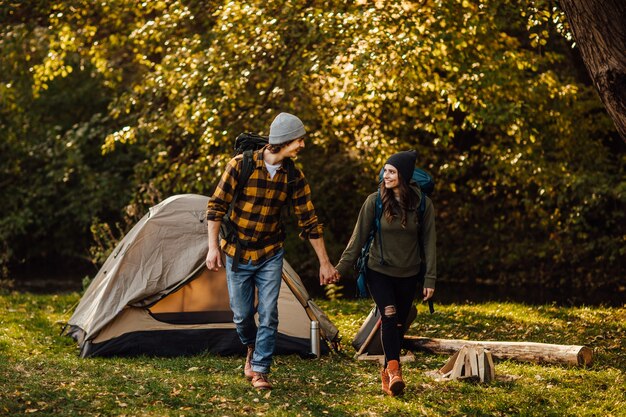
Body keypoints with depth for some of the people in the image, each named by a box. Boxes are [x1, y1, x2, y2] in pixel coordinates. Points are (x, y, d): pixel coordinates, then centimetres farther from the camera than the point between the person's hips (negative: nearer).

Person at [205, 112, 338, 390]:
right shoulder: (241, 165, -16)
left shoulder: (294, 177, -7)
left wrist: (324, 263, 1)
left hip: (270, 255, 2)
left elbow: (309, 221, 0)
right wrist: (213, 246, -16)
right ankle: (252, 349, 36)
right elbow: (216, 206, -10)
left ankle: (259, 371, 2)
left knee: (268, 313, -7)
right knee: (241, 314, 5)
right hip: (237, 254, -2)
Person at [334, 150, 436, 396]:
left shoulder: (422, 204, -7)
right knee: (389, 316, -21)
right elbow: (358, 237, -3)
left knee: (398, 325, 7)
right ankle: (394, 369, -23)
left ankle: (387, 373, 22)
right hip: (379, 271, -1)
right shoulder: (375, 201, -9)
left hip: (407, 275, 2)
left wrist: (430, 279, -4)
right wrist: (341, 269, -3)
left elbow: (429, 242, -2)